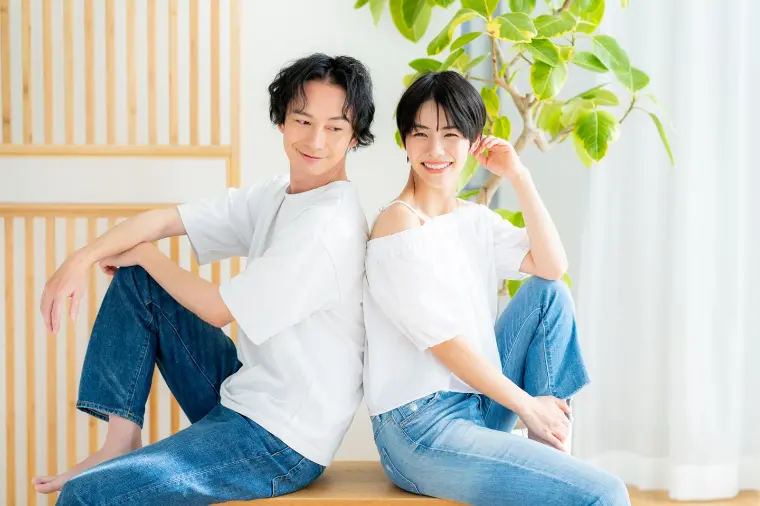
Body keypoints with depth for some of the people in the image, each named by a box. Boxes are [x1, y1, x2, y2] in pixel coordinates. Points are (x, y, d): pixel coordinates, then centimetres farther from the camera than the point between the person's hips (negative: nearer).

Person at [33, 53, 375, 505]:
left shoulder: (330, 223, -21)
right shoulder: (274, 197, 4)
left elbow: (218, 309, -14)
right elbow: (164, 219, 0)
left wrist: (143, 254, 0)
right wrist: (83, 260, -15)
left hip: (284, 443, -9)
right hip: (241, 394, 9)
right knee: (135, 278, 8)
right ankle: (122, 442, 6)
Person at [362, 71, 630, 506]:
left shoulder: (473, 219, 11)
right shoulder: (400, 227, -14)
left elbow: (552, 267, 0)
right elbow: (445, 343, -15)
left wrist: (519, 177, -2)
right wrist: (527, 405, -8)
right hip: (421, 429, -9)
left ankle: (555, 455, 1)